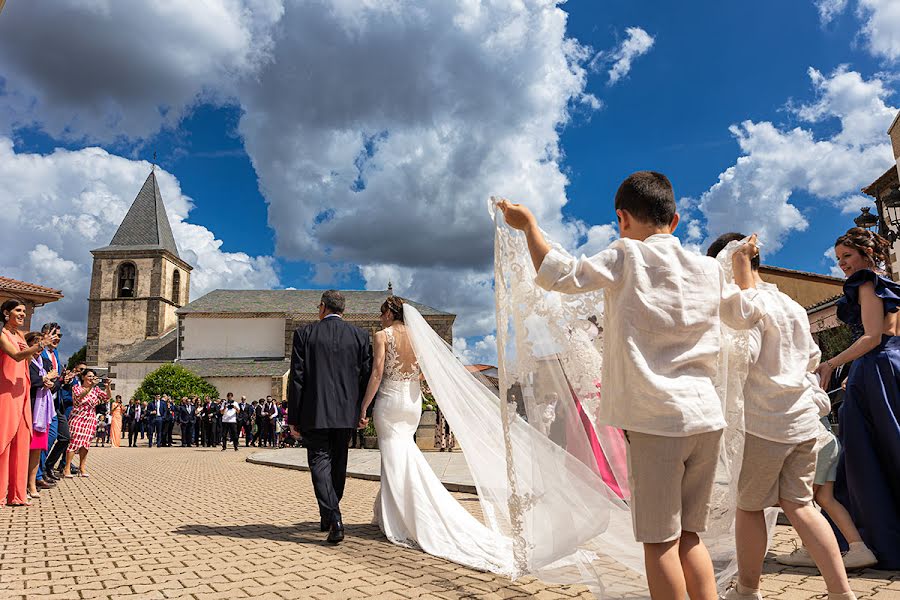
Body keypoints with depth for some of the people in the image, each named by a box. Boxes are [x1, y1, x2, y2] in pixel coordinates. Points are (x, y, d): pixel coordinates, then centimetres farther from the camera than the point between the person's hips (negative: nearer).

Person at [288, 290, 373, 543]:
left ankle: (334, 518, -15)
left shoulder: (304, 334, -2)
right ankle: (327, 517, 29)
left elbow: (297, 378, -4)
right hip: (346, 413, 3)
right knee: (338, 464, 16)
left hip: (315, 413, -3)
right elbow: (366, 376, 1)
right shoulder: (360, 335, 3)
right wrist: (364, 412, 11)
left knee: (320, 463, 2)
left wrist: (294, 418, 0)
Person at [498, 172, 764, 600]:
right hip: (707, 416, 6)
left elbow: (559, 276, -11)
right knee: (689, 535, 16)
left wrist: (529, 225, 2)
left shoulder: (628, 257, -3)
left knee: (659, 540, 2)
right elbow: (747, 314, 28)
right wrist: (744, 266, 44)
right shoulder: (708, 269, 13)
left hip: (656, 419, -6)